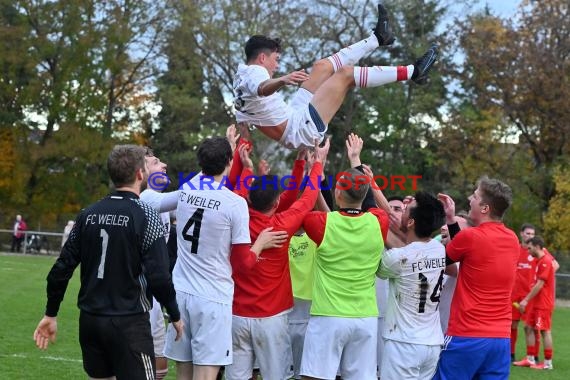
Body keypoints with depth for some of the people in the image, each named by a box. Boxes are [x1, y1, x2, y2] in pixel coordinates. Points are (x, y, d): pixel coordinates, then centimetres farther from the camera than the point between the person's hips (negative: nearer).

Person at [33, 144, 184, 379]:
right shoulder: (145, 217, -11)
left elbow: (62, 268, 4)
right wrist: (175, 316, -1)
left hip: (90, 320, 6)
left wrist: (51, 314, 15)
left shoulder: (87, 215, 5)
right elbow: (158, 277, -16)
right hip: (128, 322, -6)